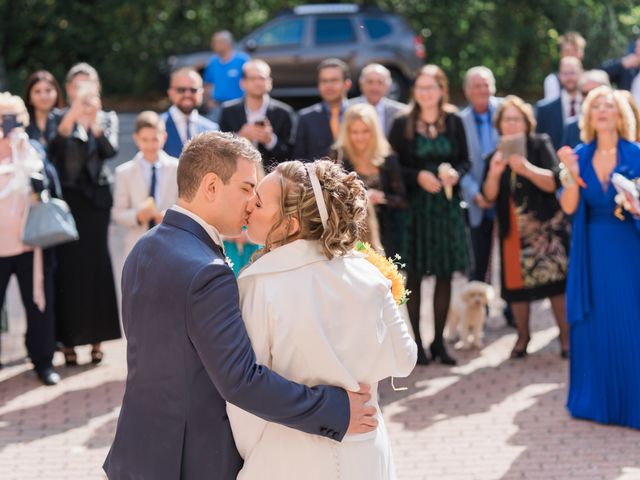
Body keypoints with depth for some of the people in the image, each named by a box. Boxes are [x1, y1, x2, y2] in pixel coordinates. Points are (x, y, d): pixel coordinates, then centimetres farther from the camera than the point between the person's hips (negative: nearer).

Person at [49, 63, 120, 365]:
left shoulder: (107, 118, 9)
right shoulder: (61, 118, 4)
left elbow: (110, 150, -9)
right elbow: (53, 149, -16)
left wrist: (94, 122, -22)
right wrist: (73, 114, -28)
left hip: (96, 198, 1)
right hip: (67, 198, -1)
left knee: (96, 265, 1)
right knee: (68, 266, -4)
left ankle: (96, 337, 9)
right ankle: (68, 340, 0)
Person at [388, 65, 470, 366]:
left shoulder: (454, 122, 6)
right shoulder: (402, 124, -1)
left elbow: (465, 160, 9)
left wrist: (456, 173, -12)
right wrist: (418, 176, -14)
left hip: (447, 205, 2)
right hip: (414, 205, -2)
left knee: (445, 275, 4)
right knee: (414, 275, 0)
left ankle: (438, 341, 13)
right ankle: (416, 341, 8)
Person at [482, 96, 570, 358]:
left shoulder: (540, 145, 0)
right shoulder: (496, 155, 9)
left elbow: (553, 182, -12)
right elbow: (489, 196, 0)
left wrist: (526, 169, -27)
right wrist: (494, 173, -19)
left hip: (546, 226, -3)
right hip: (513, 229, 3)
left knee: (555, 280, -9)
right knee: (516, 283, 1)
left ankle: (566, 337, -4)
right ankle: (522, 336, 16)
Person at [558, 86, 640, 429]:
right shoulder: (580, 156, 4)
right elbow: (569, 207, -3)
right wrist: (571, 174, -18)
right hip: (592, 252, 2)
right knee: (594, 324, 7)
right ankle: (597, 401, 18)